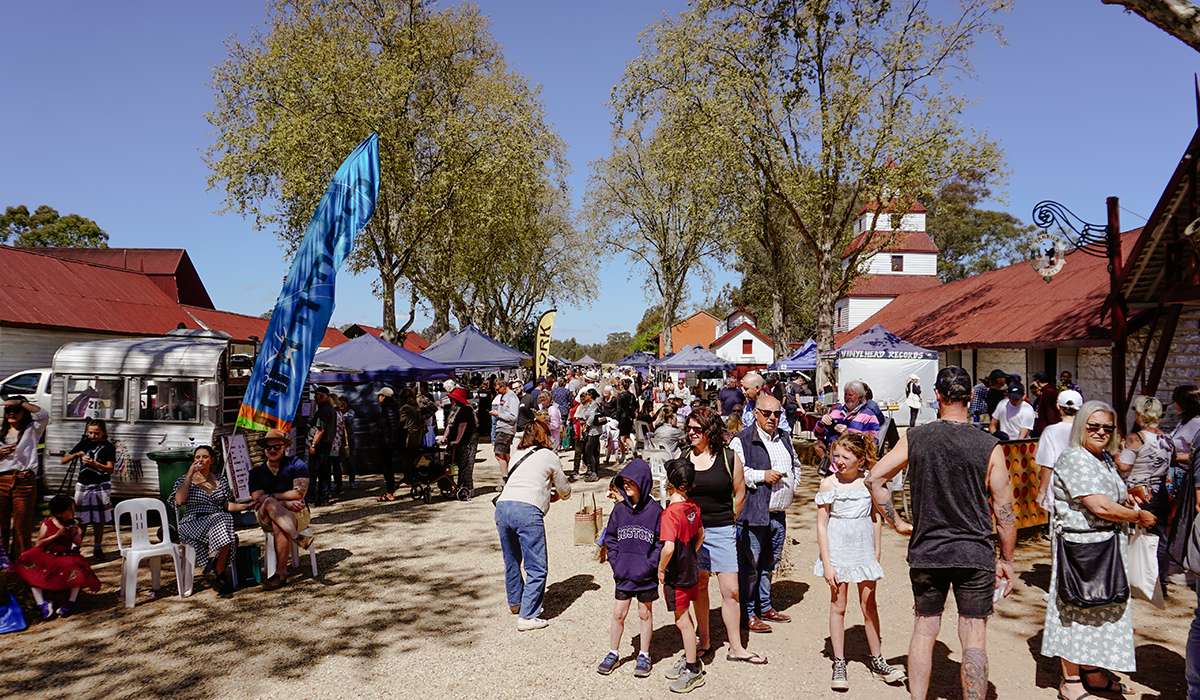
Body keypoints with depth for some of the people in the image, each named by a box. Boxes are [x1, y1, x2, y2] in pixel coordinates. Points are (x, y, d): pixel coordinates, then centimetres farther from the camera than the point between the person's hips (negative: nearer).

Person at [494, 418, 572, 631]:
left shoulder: (517, 455, 24)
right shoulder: (549, 456, 10)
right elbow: (564, 489, 21)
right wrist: (559, 494, 44)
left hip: (502, 507, 6)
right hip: (527, 510, -6)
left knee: (511, 561, 24)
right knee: (537, 568, 1)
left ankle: (515, 602, 42)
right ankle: (527, 617, -3)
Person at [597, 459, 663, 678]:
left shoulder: (655, 510, -9)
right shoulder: (619, 509, 2)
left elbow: (662, 542, -6)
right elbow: (610, 537, 11)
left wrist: (649, 565, -13)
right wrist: (615, 561, 0)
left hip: (646, 575, -3)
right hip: (623, 574, 3)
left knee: (645, 614, 11)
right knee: (618, 613, 8)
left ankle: (644, 656, 26)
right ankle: (613, 654, 24)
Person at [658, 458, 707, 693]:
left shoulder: (670, 512, -25)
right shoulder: (693, 507, 0)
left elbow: (668, 547, -32)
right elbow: (700, 535, 13)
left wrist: (661, 569, -17)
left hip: (676, 576, -8)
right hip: (691, 571, 8)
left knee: (683, 621, 5)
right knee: (685, 620, 21)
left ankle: (693, 672, 17)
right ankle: (690, 660, 36)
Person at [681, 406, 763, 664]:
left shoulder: (729, 458, -6)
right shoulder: (683, 457, 1)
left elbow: (740, 495, 4)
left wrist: (725, 523, 9)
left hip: (722, 531, -2)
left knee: (730, 590, -1)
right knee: (699, 586, 10)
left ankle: (736, 648, 10)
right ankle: (704, 641, 24)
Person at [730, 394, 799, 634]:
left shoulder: (784, 439, 15)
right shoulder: (742, 441, -9)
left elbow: (796, 465, 31)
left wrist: (792, 486, 15)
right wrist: (762, 476, -18)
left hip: (779, 514, 7)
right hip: (753, 514, -7)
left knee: (770, 563, 17)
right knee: (749, 565, -2)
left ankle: (764, 606, 31)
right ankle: (748, 613, 9)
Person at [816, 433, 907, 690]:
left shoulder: (869, 480, -3)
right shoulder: (829, 484, -10)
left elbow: (876, 518, 9)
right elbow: (821, 525, -8)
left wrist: (877, 552, 7)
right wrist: (827, 563, -11)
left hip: (864, 550, 2)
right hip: (838, 550, -2)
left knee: (869, 606, 11)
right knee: (838, 606, 4)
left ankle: (877, 661, 25)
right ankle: (839, 663, 15)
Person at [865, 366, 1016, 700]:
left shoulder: (914, 438, -3)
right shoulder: (989, 446, -7)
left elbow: (874, 478, -3)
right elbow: (1004, 511, -3)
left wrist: (896, 522, 6)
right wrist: (1006, 560, 8)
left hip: (926, 551, 2)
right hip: (975, 553, -1)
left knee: (924, 630, 13)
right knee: (973, 636, 5)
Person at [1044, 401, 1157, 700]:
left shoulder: (1104, 458, 13)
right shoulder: (1074, 459, -17)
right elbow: (1100, 507, -23)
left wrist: (1128, 498, 9)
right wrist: (1139, 516, -8)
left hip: (1107, 548, 9)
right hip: (1080, 547, -9)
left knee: (1101, 610, 16)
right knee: (1076, 611, 0)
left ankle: (1093, 673, 29)